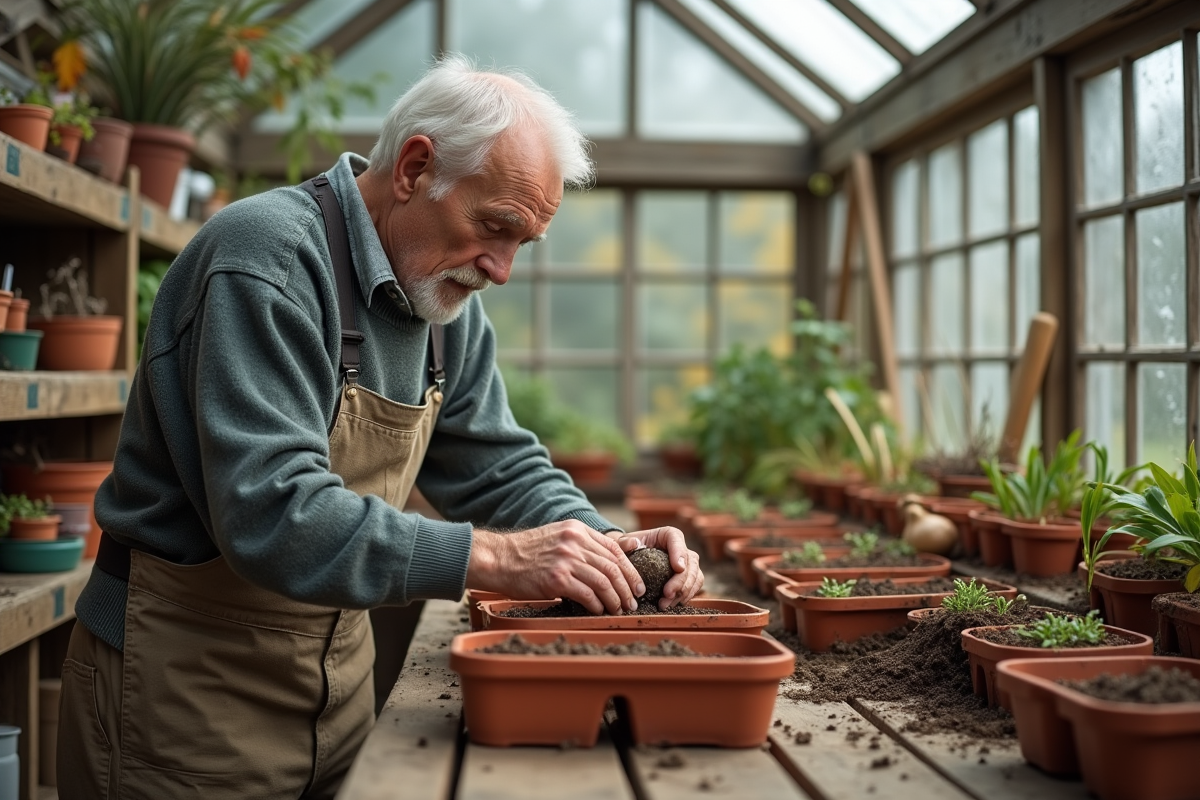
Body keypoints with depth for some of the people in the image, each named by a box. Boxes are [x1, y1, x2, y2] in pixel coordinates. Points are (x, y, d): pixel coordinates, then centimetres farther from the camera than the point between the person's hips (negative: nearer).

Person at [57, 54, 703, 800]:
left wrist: (607, 544, -9)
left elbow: (501, 468, 9)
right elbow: (271, 514, -32)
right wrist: (493, 556, -33)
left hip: (338, 673, 8)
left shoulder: (449, 302, 3)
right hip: (186, 677, -7)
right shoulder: (269, 259, -23)